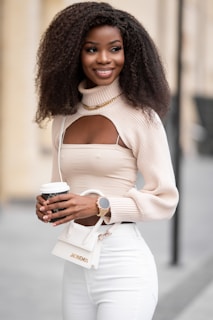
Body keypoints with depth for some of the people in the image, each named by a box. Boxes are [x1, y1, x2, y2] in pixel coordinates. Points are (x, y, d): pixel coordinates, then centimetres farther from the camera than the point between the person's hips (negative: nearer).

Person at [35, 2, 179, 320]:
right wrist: (47, 205, -4)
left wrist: (100, 205, -18)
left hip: (123, 263, -5)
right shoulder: (63, 117, 9)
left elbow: (165, 199, -8)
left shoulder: (141, 117, -7)